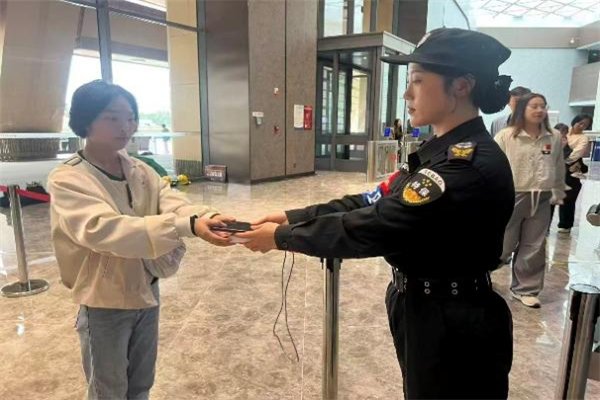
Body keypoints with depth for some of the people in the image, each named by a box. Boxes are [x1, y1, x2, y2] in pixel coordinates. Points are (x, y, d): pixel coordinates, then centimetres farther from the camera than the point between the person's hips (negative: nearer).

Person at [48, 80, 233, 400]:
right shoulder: (66, 180, -19)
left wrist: (205, 217, -39)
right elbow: (105, 229, -36)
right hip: (104, 303, -5)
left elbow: (173, 204, -15)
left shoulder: (140, 171, 0)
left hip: (147, 291, 5)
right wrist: (187, 226, -48)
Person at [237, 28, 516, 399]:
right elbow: (373, 202, 2)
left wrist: (282, 237, -17)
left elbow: (375, 227, -28)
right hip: (425, 308, 9)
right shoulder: (446, 152, 5)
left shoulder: (471, 165, -26)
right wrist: (292, 217, -5)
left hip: (453, 326, -8)